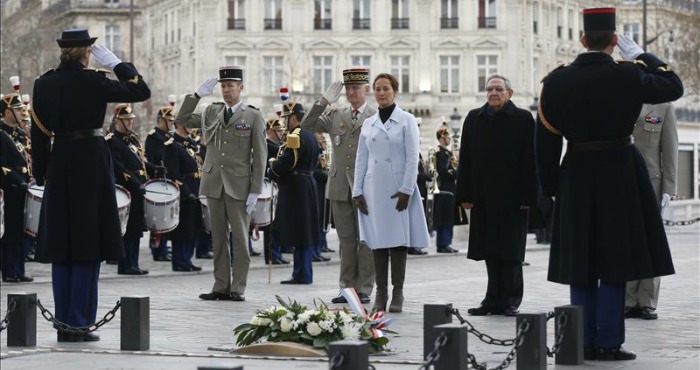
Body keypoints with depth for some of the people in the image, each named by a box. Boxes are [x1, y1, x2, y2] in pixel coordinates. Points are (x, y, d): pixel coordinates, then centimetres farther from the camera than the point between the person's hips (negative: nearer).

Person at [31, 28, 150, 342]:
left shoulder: (43, 84, 4)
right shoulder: (94, 82, -10)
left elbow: (39, 132, 7)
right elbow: (141, 91, -3)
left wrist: (41, 173, 14)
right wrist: (116, 63, 4)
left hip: (58, 163, 5)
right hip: (91, 160, -5)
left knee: (61, 245, 9)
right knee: (88, 245, 0)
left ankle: (64, 324, 9)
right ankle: (78, 324, -1)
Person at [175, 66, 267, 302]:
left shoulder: (253, 117, 1)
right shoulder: (211, 112, 12)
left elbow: (260, 156, -2)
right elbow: (182, 120, 11)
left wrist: (255, 191, -8)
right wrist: (197, 95, 1)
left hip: (239, 185, -4)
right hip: (214, 184, 4)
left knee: (240, 238, -1)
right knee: (218, 238, 6)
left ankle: (238, 288, 3)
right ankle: (221, 287, 11)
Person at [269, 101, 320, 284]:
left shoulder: (295, 137, -16)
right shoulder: (310, 135, 14)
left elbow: (284, 162, -22)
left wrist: (272, 173, -2)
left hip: (294, 189, -10)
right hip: (308, 185, 10)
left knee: (298, 233, -7)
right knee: (306, 231, 11)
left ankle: (301, 274, -5)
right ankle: (304, 274, 16)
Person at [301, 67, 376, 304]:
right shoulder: (335, 116, 12)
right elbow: (307, 126, 5)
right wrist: (324, 101, -2)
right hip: (340, 187, 4)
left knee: (366, 240, 1)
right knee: (346, 240, 9)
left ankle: (364, 289, 5)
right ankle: (347, 287, 14)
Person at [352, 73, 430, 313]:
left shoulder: (406, 121, 1)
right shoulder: (368, 124, 12)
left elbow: (412, 157, -4)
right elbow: (361, 159, 12)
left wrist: (406, 190, -12)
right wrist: (357, 191, 4)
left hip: (398, 190, -3)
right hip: (374, 189, 3)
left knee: (399, 240, -3)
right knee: (377, 241, 3)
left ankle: (397, 294, 1)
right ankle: (381, 293, 7)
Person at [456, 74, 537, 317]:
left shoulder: (523, 119, -2)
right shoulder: (474, 119, 9)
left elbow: (530, 161, -5)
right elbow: (465, 159, 9)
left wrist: (527, 195, -10)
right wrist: (465, 195, 3)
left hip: (511, 197, -4)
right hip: (483, 196, 4)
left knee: (510, 251, 0)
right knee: (491, 251, 7)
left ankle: (509, 301, 7)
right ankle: (494, 301, 12)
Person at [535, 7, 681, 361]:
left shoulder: (556, 81, -2)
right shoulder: (627, 76, -10)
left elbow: (546, 140, 1)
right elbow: (674, 87, 6)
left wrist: (551, 185, 11)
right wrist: (641, 55, 11)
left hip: (575, 178, 3)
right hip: (620, 176, -3)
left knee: (580, 267, 9)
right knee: (615, 264, 4)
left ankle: (584, 342, 11)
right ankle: (608, 343, 3)